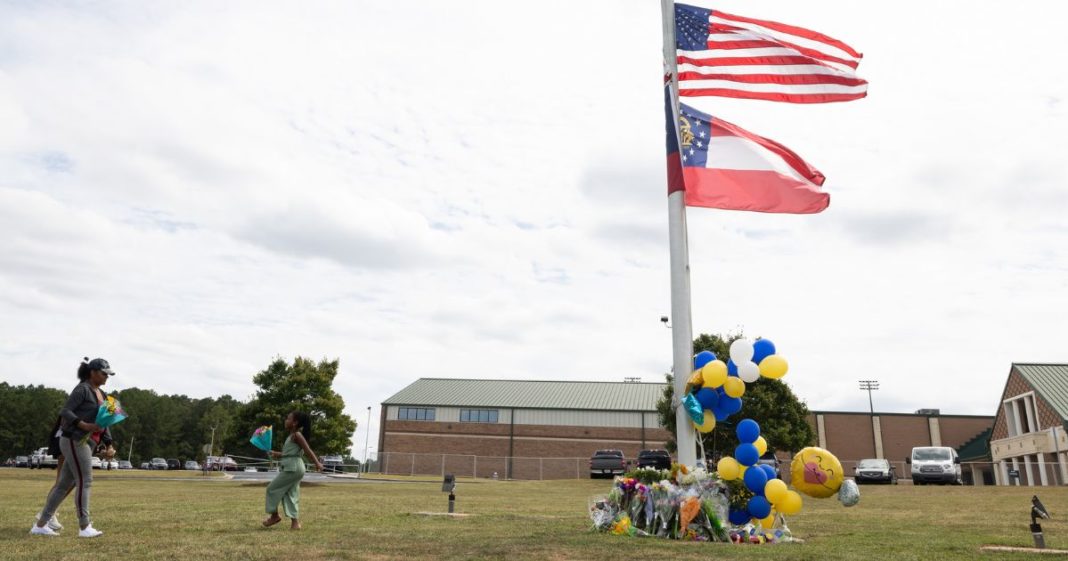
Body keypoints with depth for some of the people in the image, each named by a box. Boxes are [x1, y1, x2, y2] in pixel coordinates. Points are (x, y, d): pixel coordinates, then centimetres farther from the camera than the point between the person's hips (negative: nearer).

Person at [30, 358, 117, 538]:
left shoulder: (101, 395, 17)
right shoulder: (82, 389, -8)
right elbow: (65, 412, -14)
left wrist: (109, 446, 10)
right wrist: (84, 425, -27)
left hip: (85, 443, 9)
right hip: (74, 440, -9)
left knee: (64, 484, 11)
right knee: (84, 481, -8)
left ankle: (40, 525, 18)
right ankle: (84, 527, -3)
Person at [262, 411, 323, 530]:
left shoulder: (296, 435, -11)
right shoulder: (292, 436, 18)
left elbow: (308, 449, -20)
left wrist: (317, 463, -27)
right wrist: (275, 454, 28)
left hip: (293, 468, -10)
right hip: (292, 468, 10)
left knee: (272, 489, 1)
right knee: (290, 494, 8)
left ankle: (275, 515, 12)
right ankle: (295, 522, 7)